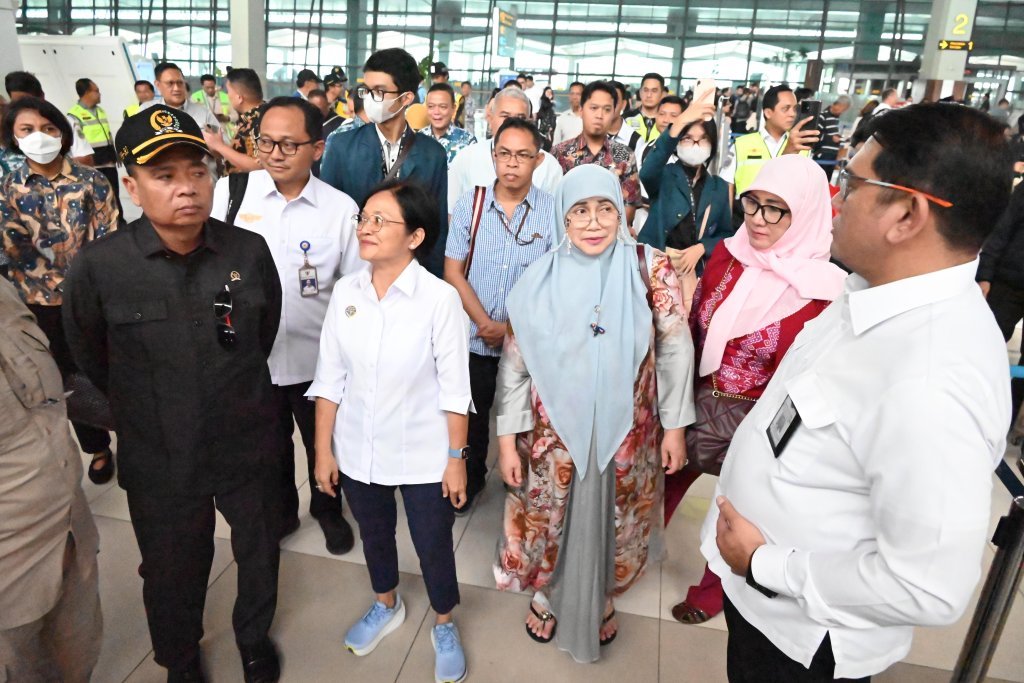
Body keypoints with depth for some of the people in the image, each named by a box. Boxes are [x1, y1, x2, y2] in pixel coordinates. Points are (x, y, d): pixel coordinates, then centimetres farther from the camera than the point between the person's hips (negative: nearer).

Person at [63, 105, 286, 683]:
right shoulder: (100, 267, -17)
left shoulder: (250, 252, -13)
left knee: (260, 553, 22)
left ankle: (255, 636, 53)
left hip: (249, 446, 1)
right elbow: (90, 355, 2)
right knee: (173, 571, 20)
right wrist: (145, 407, 11)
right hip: (159, 459, -1)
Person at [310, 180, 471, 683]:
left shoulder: (440, 298, -18)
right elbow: (329, 379, -1)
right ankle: (386, 607, 55)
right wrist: (323, 451, 1)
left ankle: (444, 627, 43)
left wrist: (457, 458, -9)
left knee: (433, 546, 14)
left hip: (423, 455, -4)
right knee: (374, 534, 25)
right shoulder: (345, 292, -6)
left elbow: (455, 389, -13)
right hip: (357, 450, 4)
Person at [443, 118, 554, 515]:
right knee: (471, 416, 17)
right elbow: (453, 272, -2)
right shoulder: (470, 204, -3)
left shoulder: (553, 211, -8)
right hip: (474, 337, 2)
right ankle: (470, 480, 40)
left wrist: (514, 328, -14)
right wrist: (486, 323, -11)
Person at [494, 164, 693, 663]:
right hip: (555, 431, 0)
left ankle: (602, 597, 49)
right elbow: (513, 365, -4)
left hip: (626, 430, 0)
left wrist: (674, 426, -1)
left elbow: (675, 351, -3)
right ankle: (548, 592, 48)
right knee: (551, 515, 17)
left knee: (613, 517, 19)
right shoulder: (540, 279, -9)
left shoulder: (650, 269, -10)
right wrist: (507, 440, -3)